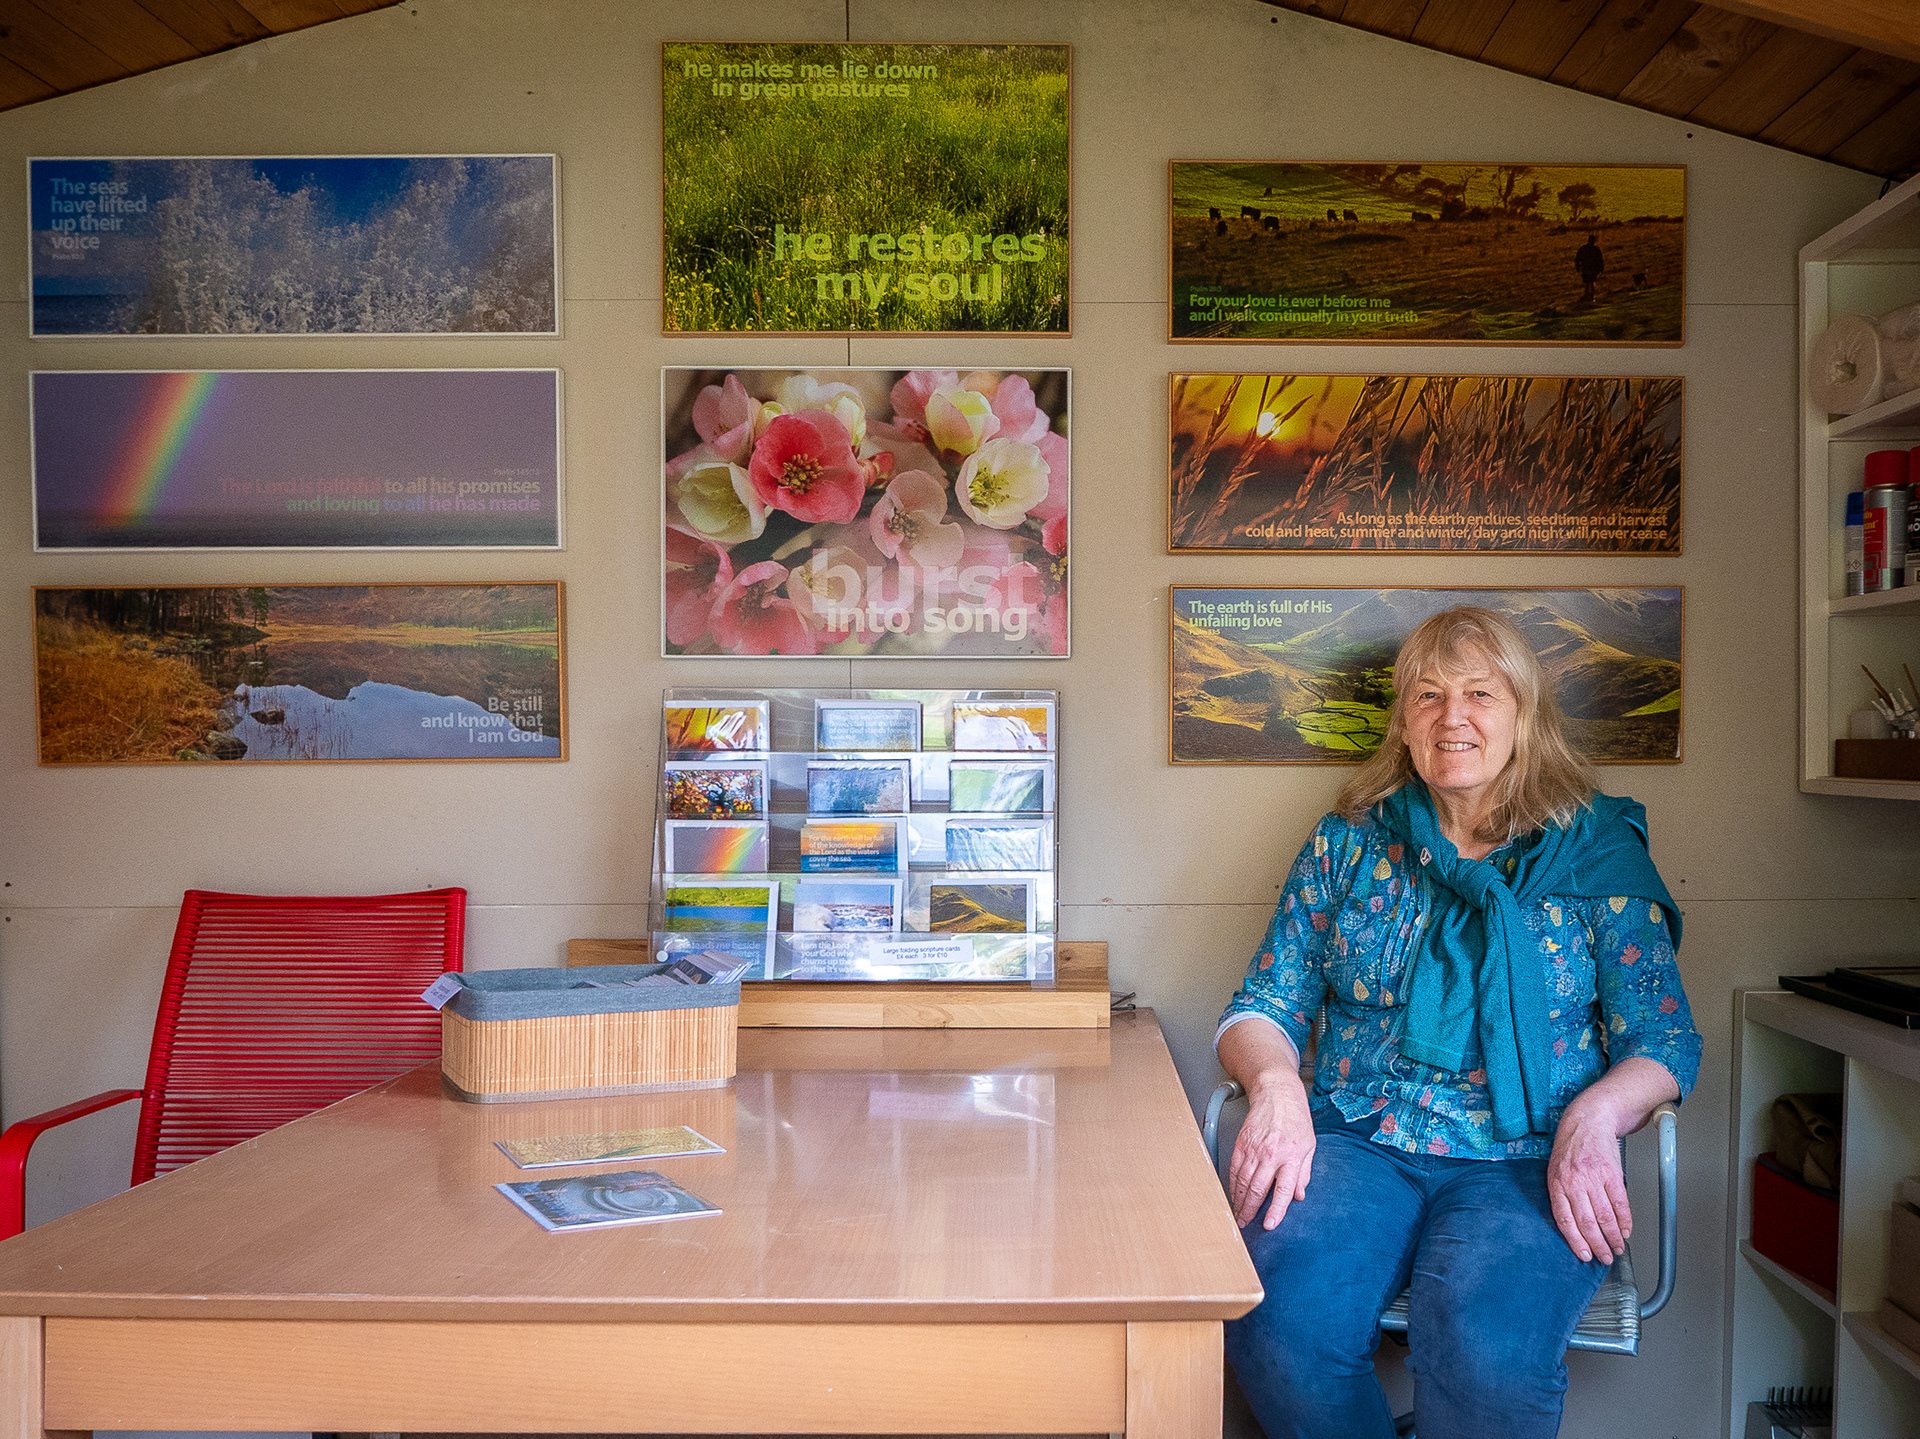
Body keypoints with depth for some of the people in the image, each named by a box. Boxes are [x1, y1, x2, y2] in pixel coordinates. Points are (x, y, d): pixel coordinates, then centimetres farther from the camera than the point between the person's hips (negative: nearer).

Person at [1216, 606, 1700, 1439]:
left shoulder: (1598, 851, 8)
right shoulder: (1346, 844, 13)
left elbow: (1665, 1043, 5)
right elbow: (1262, 1008, 10)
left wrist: (1594, 1114, -17)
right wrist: (1275, 1083, -13)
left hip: (1527, 1160, -1)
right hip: (1356, 1142, 2)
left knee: (1483, 1345, -34)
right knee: (1275, 1315, -29)